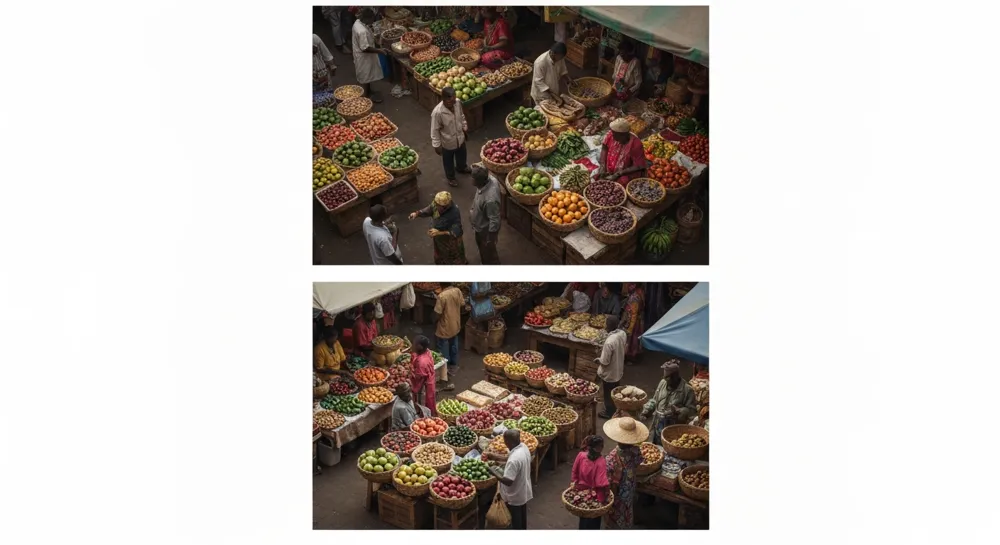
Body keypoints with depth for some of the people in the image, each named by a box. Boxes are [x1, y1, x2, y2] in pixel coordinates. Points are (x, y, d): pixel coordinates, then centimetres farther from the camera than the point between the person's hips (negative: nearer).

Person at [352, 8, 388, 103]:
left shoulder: (358, 22, -5)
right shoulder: (362, 31, -35)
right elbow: (365, 48, -31)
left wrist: (372, 37, 10)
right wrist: (380, 51, -25)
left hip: (362, 56, 9)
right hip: (364, 57, -9)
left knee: (367, 76, 26)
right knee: (366, 77, 10)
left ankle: (368, 92, 43)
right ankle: (367, 96, 27)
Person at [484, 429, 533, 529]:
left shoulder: (514, 460, -37)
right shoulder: (523, 447, -10)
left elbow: (508, 481, -34)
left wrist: (494, 472, -22)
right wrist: (496, 457, 3)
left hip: (515, 495, -8)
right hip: (524, 491, 8)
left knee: (516, 519, 14)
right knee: (522, 516, 27)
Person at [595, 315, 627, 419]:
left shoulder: (609, 342, -36)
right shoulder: (622, 334, -13)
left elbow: (605, 362, -28)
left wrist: (597, 359, -8)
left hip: (609, 373, -7)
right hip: (618, 369, 7)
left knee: (608, 394, 16)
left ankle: (609, 412, 34)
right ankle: (615, 409, 45)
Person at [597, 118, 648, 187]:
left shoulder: (635, 144, -27)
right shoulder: (611, 134, -15)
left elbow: (639, 166, -19)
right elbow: (604, 147, 5)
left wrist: (618, 174, -21)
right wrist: (602, 165, -8)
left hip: (627, 173, -5)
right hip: (608, 169, 5)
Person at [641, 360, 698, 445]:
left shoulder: (687, 390, -14)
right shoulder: (662, 383, 3)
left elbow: (691, 410, -13)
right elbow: (655, 400, 15)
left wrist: (678, 411, -29)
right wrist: (646, 410, 3)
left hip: (674, 428, -6)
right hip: (657, 426, 6)